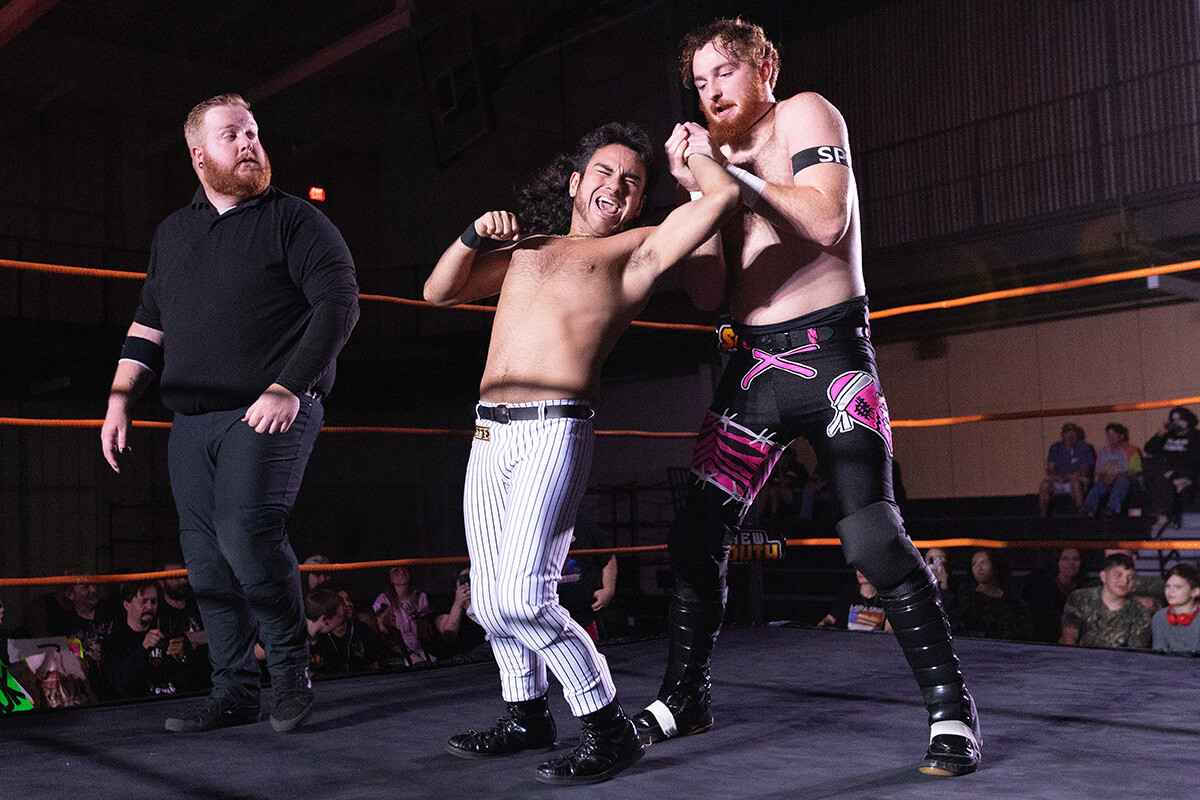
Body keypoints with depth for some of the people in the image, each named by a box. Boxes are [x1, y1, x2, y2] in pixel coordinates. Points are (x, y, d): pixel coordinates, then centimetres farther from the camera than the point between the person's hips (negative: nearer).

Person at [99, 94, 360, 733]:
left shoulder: (295, 220, 1)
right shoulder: (172, 233, 20)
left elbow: (339, 304, -8)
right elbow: (148, 324, 23)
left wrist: (288, 387, -17)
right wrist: (120, 398, 11)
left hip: (270, 414, -6)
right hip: (191, 422, 6)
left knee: (246, 532, -22)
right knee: (208, 562, 5)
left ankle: (291, 670, -3)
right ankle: (233, 693, 15)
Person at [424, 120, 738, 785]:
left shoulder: (640, 249, 9)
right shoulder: (526, 246, 25)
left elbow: (722, 195, -2)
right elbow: (438, 292, 22)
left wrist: (689, 153, 17)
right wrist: (474, 236, 7)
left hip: (555, 432, -6)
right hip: (488, 433, 6)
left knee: (523, 598, -17)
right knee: (488, 600, 11)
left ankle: (608, 729, -3)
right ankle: (526, 716, 30)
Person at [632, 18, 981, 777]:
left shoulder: (806, 115, -1)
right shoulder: (721, 156, 15)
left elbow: (826, 222, -18)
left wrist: (732, 174, -16)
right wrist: (698, 193, -4)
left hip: (829, 352, -6)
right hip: (753, 365, 6)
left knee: (871, 535, -16)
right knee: (696, 533, 5)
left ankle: (952, 708, -3)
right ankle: (684, 698, 20)